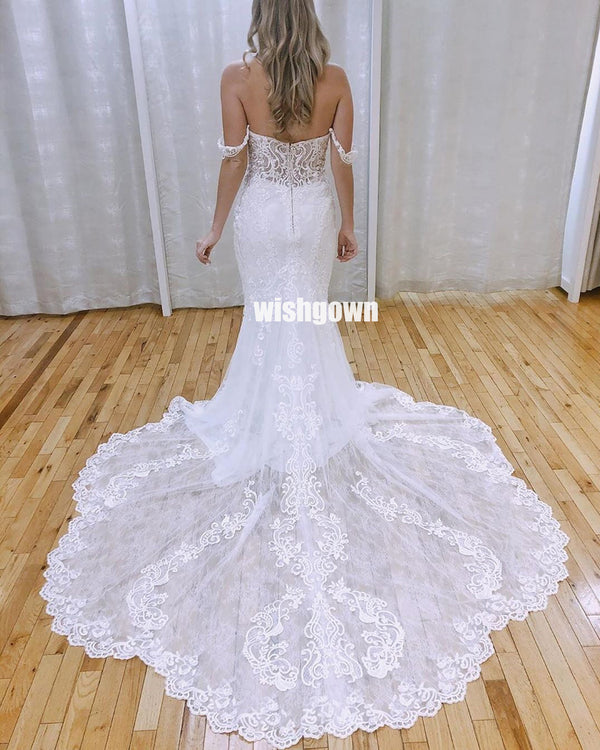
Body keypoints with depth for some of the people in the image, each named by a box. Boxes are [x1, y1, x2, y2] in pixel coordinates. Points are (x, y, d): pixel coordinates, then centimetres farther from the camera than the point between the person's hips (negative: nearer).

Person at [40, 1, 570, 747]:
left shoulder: (237, 78, -9)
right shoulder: (335, 80, -4)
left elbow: (234, 162, -9)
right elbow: (344, 162, -1)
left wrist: (215, 227, 2)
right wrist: (348, 224, 10)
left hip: (261, 215, -1)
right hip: (314, 213, 2)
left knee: (266, 315, 14)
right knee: (310, 314, 15)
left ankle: (273, 416, 27)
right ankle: (317, 408, 28)